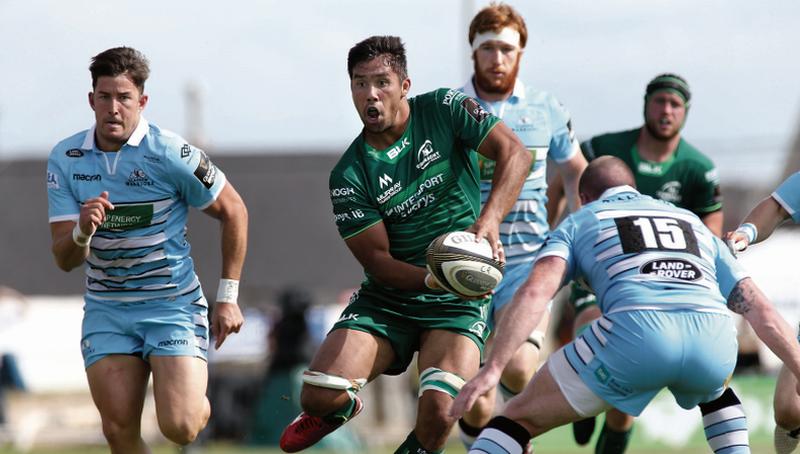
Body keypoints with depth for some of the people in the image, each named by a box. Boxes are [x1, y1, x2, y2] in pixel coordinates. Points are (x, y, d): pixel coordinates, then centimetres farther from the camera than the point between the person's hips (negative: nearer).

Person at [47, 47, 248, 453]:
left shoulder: (171, 154, -14)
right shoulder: (65, 159, -4)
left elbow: (233, 211, -1)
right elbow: (65, 260, -5)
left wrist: (228, 297, -3)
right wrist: (83, 232, -29)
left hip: (173, 303, -3)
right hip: (106, 309, 3)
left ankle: (201, 405, 22)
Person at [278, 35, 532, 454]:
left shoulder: (444, 109, -7)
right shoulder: (348, 176, -8)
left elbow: (514, 152, -14)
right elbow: (377, 261, -10)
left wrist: (489, 219, -32)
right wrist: (434, 280, -30)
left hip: (456, 306, -1)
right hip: (385, 302, 2)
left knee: (438, 412, -24)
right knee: (319, 397, -14)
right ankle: (342, 407, 25)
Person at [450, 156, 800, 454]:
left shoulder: (578, 223, 26)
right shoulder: (693, 222, 37)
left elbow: (535, 292, 6)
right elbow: (760, 310, 29)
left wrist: (492, 369, -3)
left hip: (636, 328, -4)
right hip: (713, 334, 4)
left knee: (520, 417, 13)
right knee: (714, 392, 41)